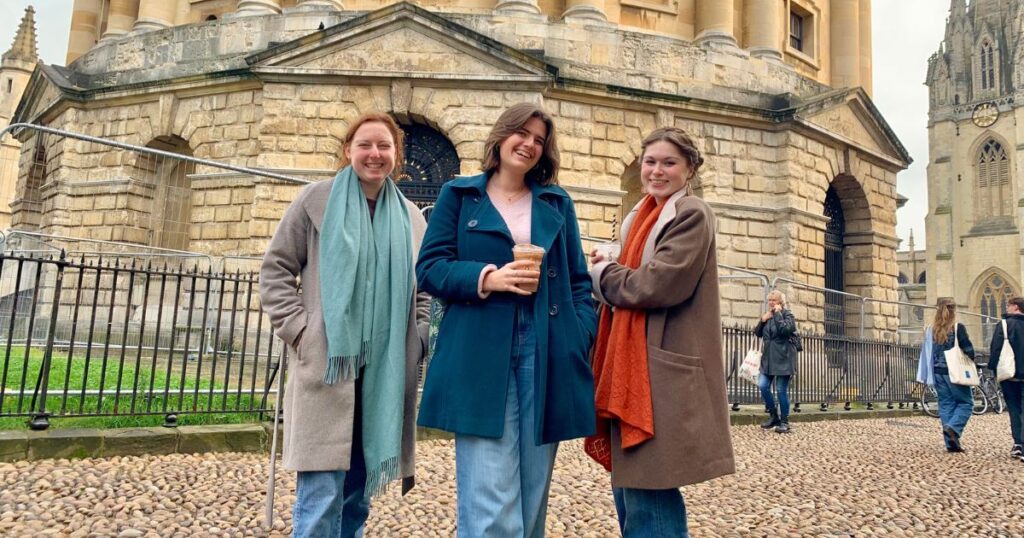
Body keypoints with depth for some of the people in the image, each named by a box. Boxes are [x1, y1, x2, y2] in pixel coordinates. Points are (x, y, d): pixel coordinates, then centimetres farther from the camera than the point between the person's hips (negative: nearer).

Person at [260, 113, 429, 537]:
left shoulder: (411, 218, 13)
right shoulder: (316, 200, 2)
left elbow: (423, 290, 19)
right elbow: (276, 270, 2)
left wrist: (416, 341, 5)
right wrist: (300, 332, -8)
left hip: (386, 372, 4)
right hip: (326, 365, -4)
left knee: (359, 490, 12)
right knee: (321, 499, -6)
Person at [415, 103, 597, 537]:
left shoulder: (557, 203, 18)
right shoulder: (459, 195, 11)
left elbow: (578, 280, 15)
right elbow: (430, 267, 3)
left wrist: (581, 338, 1)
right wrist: (487, 278, -14)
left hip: (546, 355, 3)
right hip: (480, 358, -3)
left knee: (532, 493, 9)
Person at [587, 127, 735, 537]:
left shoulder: (691, 214, -8)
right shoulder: (642, 218, 18)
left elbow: (660, 285, -20)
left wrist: (601, 273, -4)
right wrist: (607, 272, -1)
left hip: (662, 374, -9)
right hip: (633, 367, 9)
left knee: (649, 497, -5)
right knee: (628, 488, 15)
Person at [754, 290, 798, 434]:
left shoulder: (787, 314, -3)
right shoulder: (768, 315, 15)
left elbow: (784, 329, -22)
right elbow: (757, 333, 13)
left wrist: (778, 313, -14)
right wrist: (762, 320, -2)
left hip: (783, 357, -6)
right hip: (768, 358, 6)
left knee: (781, 390, -3)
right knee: (762, 386, -4)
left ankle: (784, 422, 9)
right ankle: (774, 416, 14)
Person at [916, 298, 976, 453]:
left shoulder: (931, 330, 4)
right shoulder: (958, 328, -9)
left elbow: (926, 353, 6)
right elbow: (968, 349, -13)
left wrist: (925, 376, 12)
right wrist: (971, 359, 9)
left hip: (938, 372, 4)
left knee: (945, 404, 9)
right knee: (966, 402, 9)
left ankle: (951, 442, 8)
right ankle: (953, 427, -15)